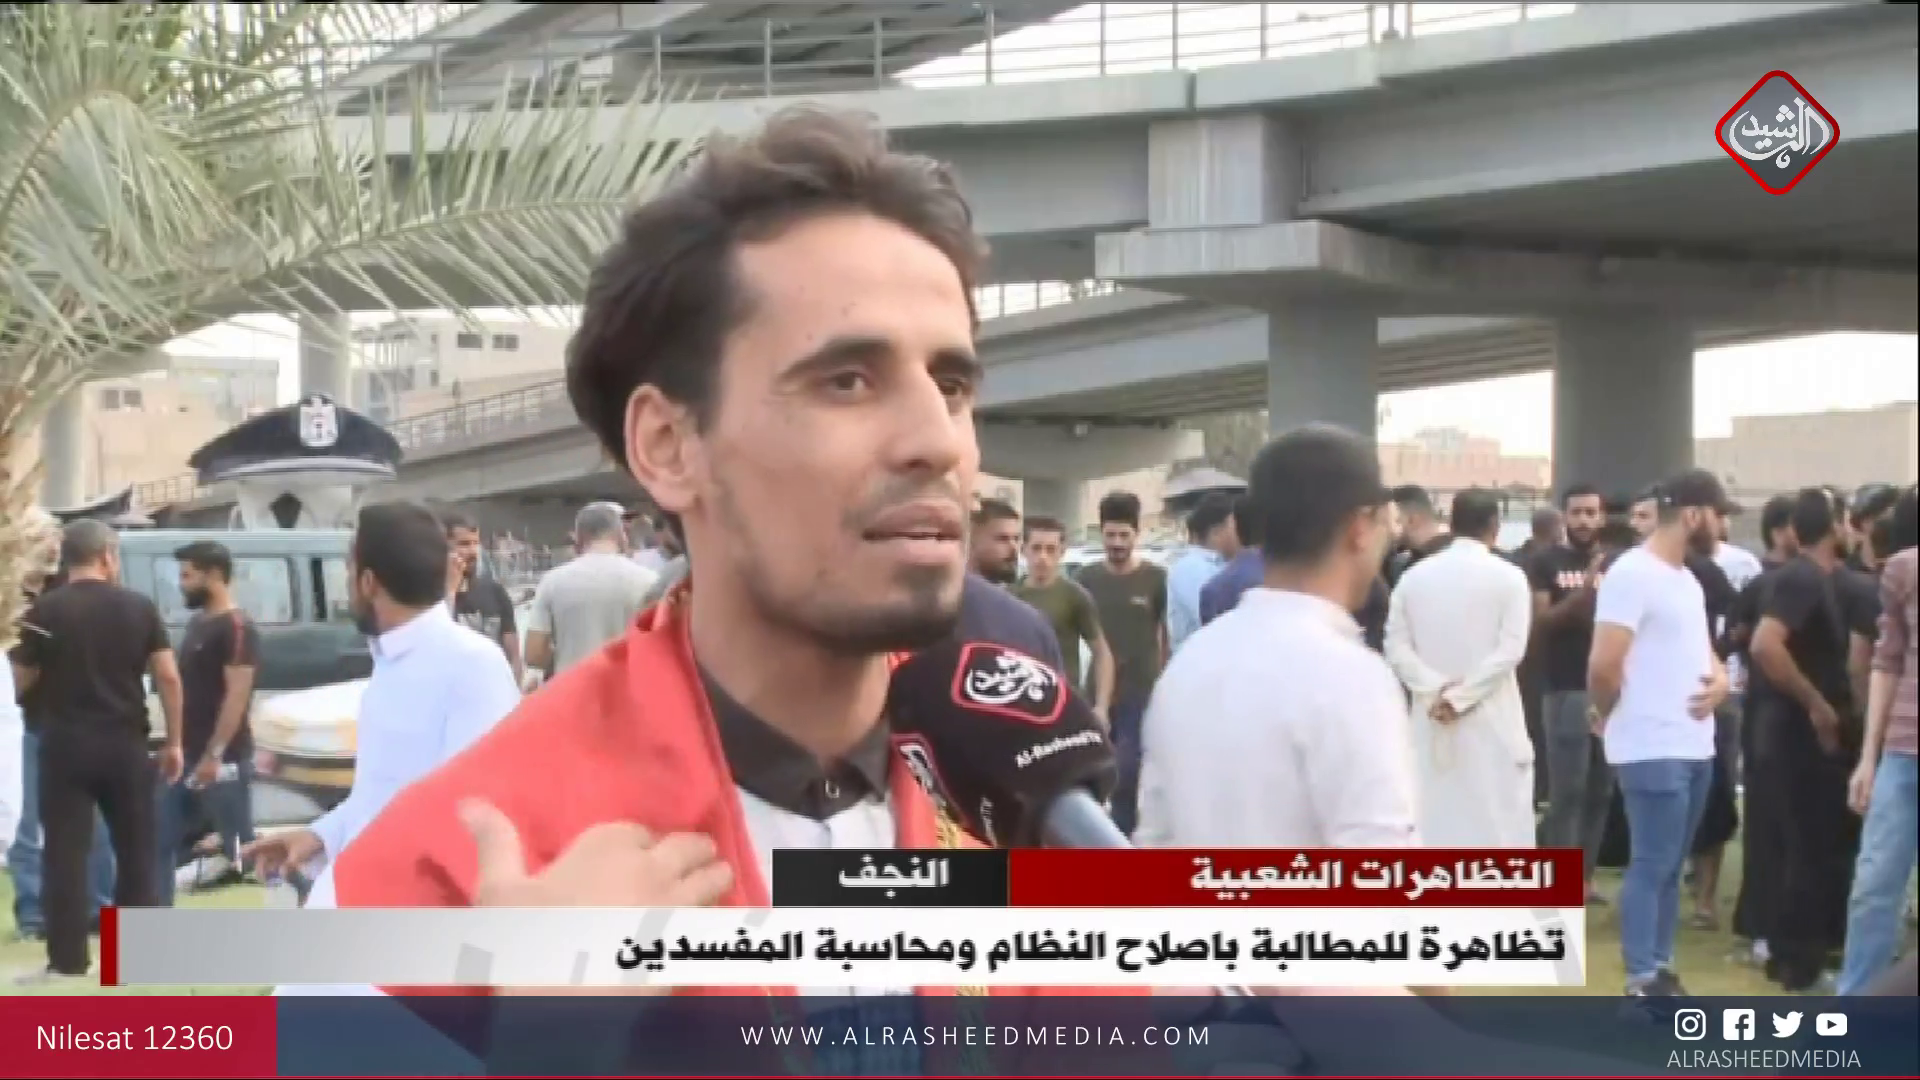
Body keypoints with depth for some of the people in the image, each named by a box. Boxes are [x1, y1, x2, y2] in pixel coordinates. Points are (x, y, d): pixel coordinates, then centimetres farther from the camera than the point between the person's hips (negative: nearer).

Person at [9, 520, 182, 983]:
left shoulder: (44, 611, -3)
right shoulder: (139, 607, 1)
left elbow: (21, 681, 1)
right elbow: (168, 676, -2)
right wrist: (174, 741, 5)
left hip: (65, 743, -2)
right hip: (125, 743, 2)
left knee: (65, 853, 1)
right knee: (136, 850, 11)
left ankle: (67, 959, -1)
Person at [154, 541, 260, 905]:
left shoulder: (237, 628, -14)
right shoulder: (197, 623, 14)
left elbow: (237, 696, -20)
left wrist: (214, 755, -23)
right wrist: (177, 745, 15)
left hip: (224, 759, -9)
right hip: (189, 755, 9)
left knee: (240, 848, -2)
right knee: (160, 839, 9)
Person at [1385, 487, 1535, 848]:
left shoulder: (1415, 575, 5)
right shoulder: (1508, 576, -4)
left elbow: (1396, 647, -2)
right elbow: (1510, 649, -12)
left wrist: (1436, 690, -8)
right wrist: (1462, 696, -12)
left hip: (1431, 721, 3)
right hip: (1491, 720, -3)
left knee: (1434, 825, 6)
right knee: (1499, 828, 1)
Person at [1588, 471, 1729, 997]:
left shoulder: (1687, 579, 15)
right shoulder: (1632, 574, -15)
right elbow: (1603, 665, -21)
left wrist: (1720, 679, 1)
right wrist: (1610, 716, -2)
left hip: (1695, 745, 9)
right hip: (1653, 749, -9)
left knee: (1671, 866, 13)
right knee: (1651, 866, -6)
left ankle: (1661, 969, 20)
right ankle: (1642, 984, -2)